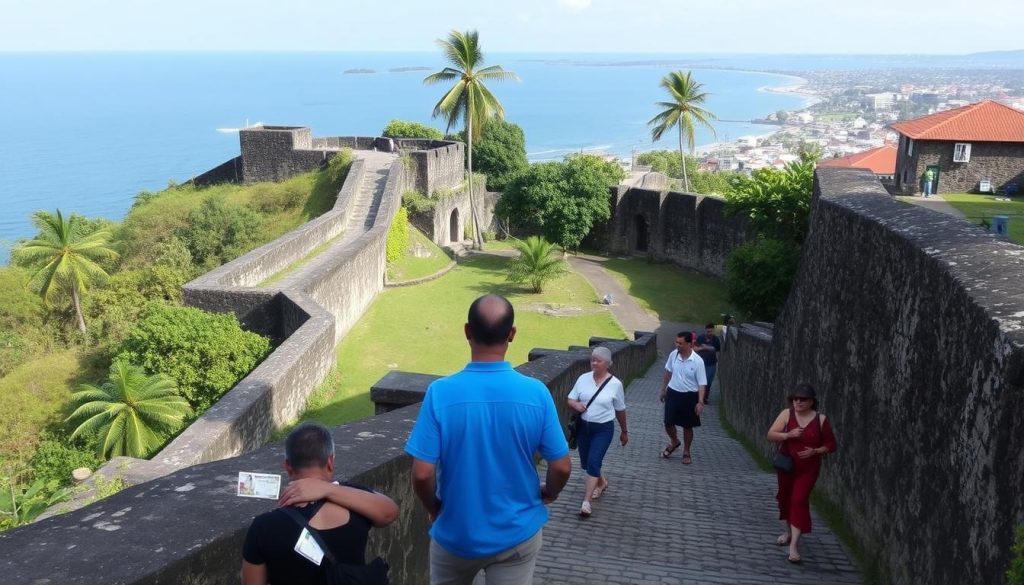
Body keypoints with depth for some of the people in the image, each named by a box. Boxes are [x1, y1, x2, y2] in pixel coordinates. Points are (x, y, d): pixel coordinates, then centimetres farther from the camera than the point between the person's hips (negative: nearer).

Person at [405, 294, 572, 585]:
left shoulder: (441, 392, -19)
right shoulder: (536, 393, -15)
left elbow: (422, 474, -18)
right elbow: (561, 467, -9)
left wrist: (433, 507, 2)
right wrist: (549, 493, 12)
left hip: (456, 534, 0)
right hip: (517, 533, 0)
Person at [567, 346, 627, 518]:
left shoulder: (615, 384, -8)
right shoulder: (583, 379, -2)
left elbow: (620, 410, 4)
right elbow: (570, 399, 5)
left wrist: (624, 431, 13)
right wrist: (576, 405, -19)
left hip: (603, 429, -4)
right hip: (583, 426, 4)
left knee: (593, 462, -14)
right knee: (585, 463, 15)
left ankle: (586, 502, -9)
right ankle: (601, 481, 46)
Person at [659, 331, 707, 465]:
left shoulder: (697, 361, -19)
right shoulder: (673, 355, -7)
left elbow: (702, 383, -14)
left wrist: (700, 402, -21)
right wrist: (663, 389, 16)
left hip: (689, 396, -3)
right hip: (673, 393, 3)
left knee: (687, 426, 10)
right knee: (668, 422, 5)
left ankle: (686, 452, 31)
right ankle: (674, 442, 36)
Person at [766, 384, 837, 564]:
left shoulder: (821, 420, -9)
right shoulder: (786, 414, -7)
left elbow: (831, 445, 0)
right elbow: (771, 435, -9)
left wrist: (815, 451, -17)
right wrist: (788, 434, -26)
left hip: (808, 469, -3)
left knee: (799, 501, -11)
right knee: (785, 498, 17)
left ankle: (794, 545, -10)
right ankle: (787, 532, 41)